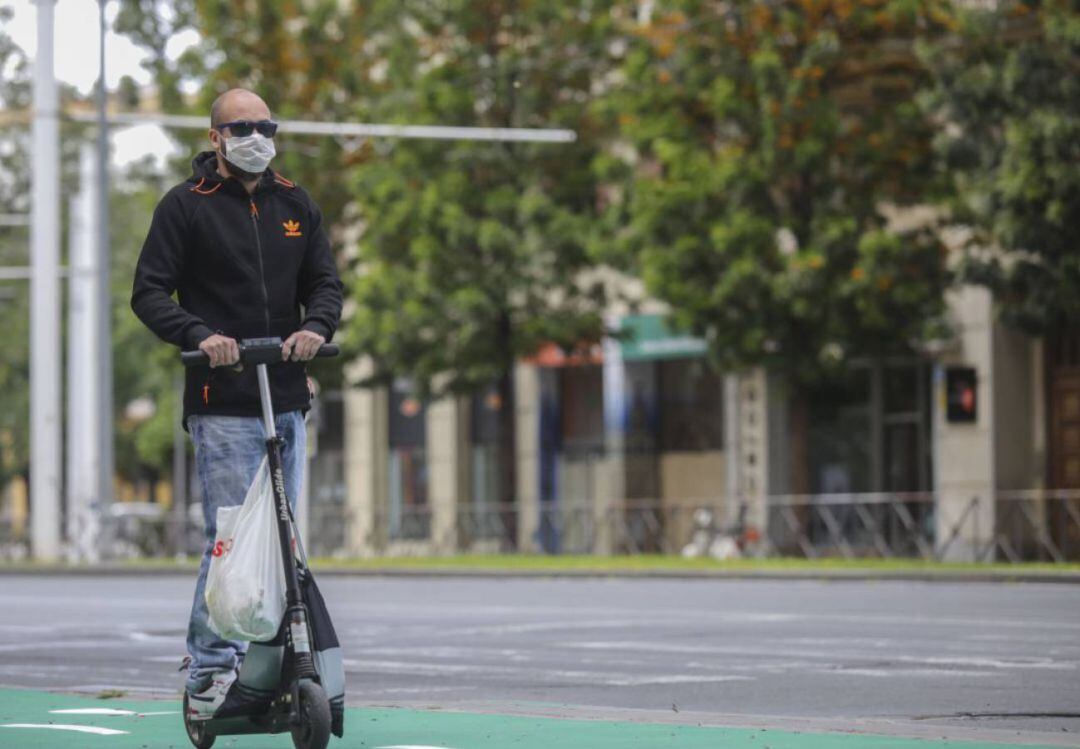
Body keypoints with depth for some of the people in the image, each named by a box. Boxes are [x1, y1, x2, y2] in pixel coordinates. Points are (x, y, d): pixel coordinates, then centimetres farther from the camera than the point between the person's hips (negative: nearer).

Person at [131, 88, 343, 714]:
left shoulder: (296, 206, 16)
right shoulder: (186, 205, 1)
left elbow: (325, 282, 13)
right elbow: (150, 292, -4)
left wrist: (316, 326, -10)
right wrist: (199, 335, -21)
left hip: (288, 399, 5)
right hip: (222, 403, -5)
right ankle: (211, 669, -6)